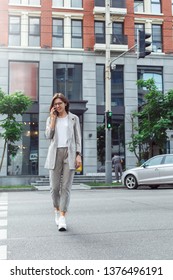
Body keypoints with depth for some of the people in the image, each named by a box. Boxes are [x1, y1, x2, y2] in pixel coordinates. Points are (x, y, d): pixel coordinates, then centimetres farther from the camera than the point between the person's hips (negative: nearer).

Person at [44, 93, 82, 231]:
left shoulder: (74, 118, 11)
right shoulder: (50, 119, 14)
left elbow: (78, 138, 7)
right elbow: (48, 136, -1)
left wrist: (78, 155, -3)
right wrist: (53, 118, -1)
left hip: (70, 154, -1)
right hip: (55, 154, 2)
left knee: (66, 187, -7)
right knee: (54, 187, 1)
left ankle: (62, 217, -5)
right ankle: (57, 210, 27)